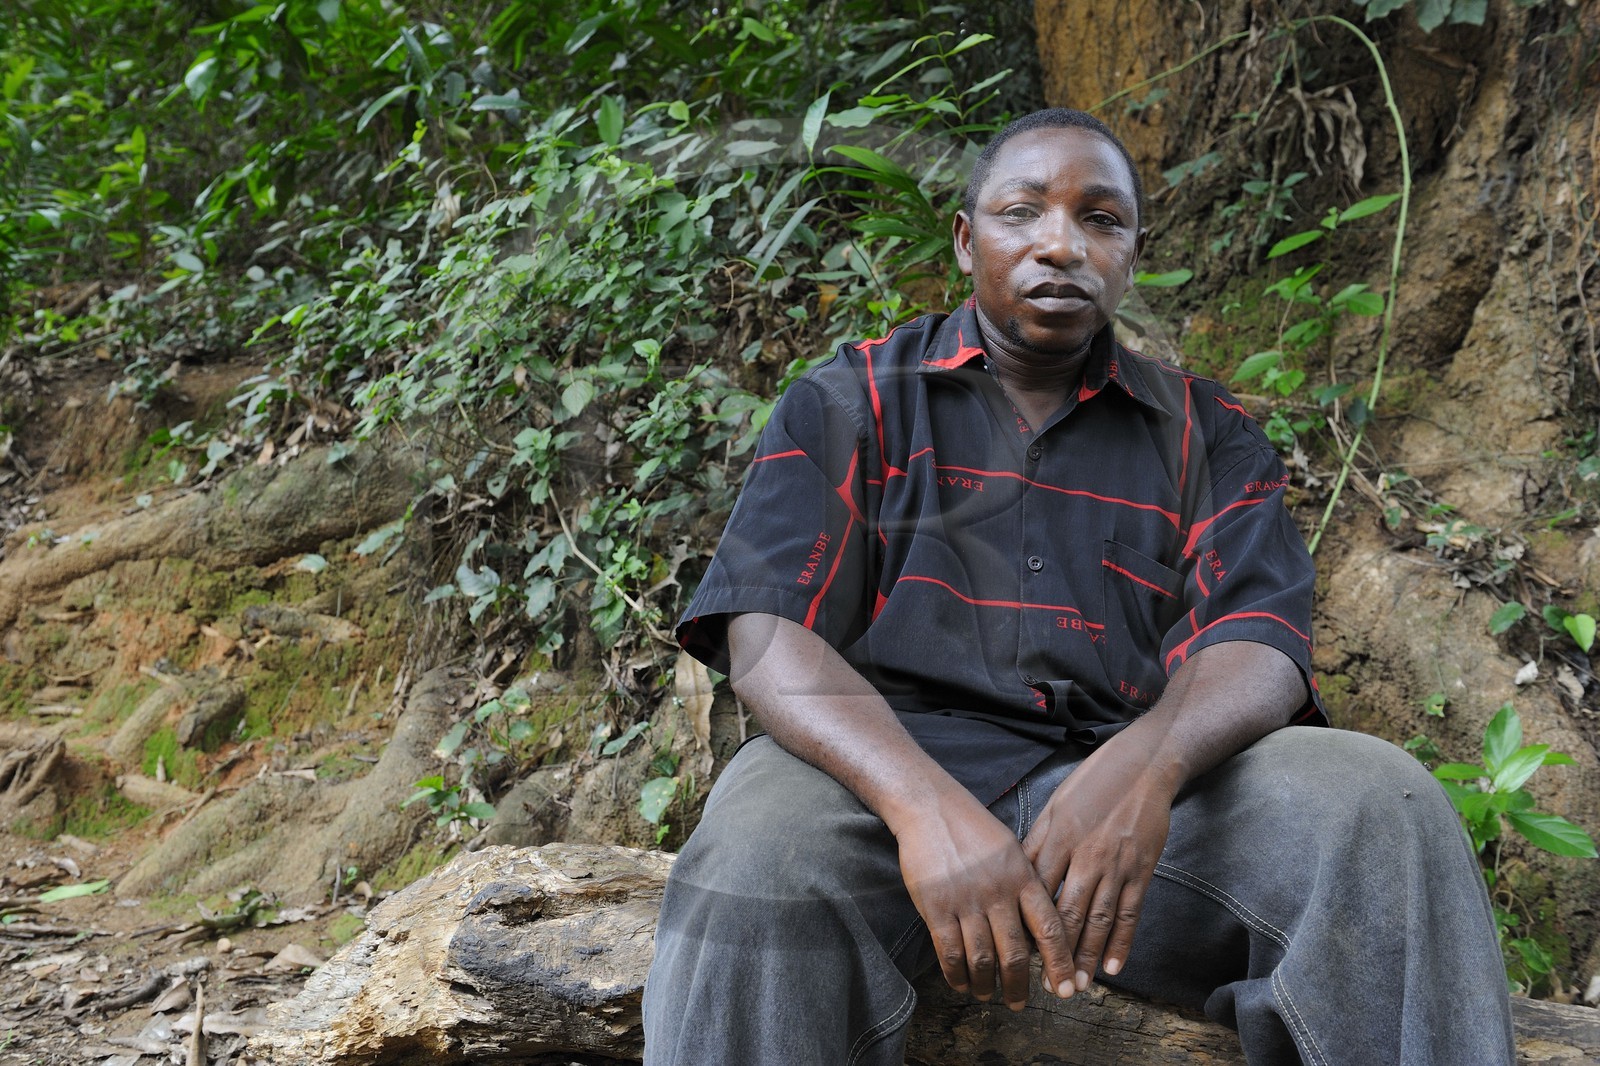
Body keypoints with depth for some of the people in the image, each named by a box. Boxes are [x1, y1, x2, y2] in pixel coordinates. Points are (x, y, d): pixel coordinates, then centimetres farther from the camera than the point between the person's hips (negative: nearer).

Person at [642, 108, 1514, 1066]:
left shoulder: (1207, 436, 16)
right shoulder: (851, 404, 10)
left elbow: (1257, 643, 0)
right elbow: (767, 636, -5)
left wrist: (1146, 765, -27)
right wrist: (924, 804, -26)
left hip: (1134, 791, 2)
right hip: (894, 765, -2)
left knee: (1378, 801, -25)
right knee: (762, 846, -36)